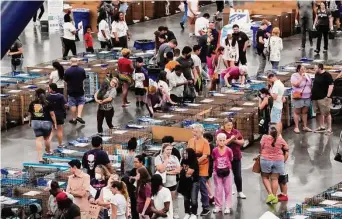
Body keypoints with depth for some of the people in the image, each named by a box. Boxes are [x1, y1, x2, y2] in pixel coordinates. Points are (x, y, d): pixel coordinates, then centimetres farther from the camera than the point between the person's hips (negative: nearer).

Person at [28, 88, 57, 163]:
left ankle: (40, 157, -7)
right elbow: (52, 114, -10)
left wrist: (30, 121, 27)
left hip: (35, 122, 2)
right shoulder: (47, 103, -10)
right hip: (46, 122, -2)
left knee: (38, 139, 1)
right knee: (47, 138, 19)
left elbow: (30, 114, 9)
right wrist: (55, 123, 0)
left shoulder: (32, 103, -1)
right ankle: (48, 151, 42)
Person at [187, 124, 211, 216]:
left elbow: (205, 156, -16)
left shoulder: (205, 142, -10)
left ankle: (206, 208, 11)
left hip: (202, 168, -5)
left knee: (203, 188, 2)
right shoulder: (190, 141, 6)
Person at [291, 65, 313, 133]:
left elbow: (311, 85, 19)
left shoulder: (307, 76, 12)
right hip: (298, 97, -6)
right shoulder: (294, 76, -7)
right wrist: (301, 77, -19)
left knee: (305, 112, 10)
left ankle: (305, 126, 17)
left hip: (307, 97, 6)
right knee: (297, 112, -1)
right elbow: (296, 84, -22)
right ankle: (296, 127, 2)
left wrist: (311, 93, 10)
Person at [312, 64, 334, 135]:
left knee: (326, 113, -8)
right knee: (319, 113, 12)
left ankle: (329, 129, -6)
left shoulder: (327, 75, -11)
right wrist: (312, 93, 19)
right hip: (315, 97, 9)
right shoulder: (316, 75, 14)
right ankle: (321, 127, 21)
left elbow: (331, 85, -15)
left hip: (323, 98, -9)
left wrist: (328, 96, -20)